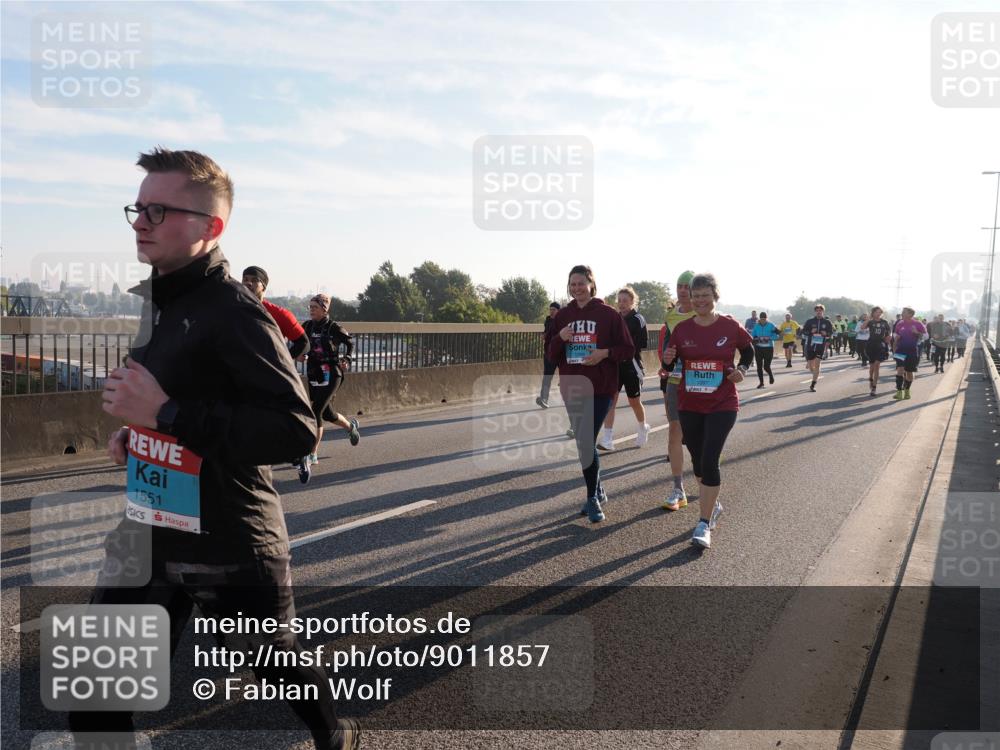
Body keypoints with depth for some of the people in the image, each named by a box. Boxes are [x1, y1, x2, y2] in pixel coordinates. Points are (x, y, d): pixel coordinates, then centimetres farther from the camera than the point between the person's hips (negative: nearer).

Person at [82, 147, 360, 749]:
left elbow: (297, 430, -27)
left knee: (276, 660, 16)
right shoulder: (159, 300, 8)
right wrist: (137, 429, 6)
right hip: (150, 532, 8)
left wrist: (166, 414, -28)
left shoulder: (235, 311, -19)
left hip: (231, 543, -7)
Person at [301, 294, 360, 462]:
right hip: (313, 375, 5)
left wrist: (347, 359, -8)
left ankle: (312, 454, -8)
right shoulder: (307, 326, 5)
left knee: (315, 412, -12)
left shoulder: (333, 327, -7)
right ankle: (350, 425, 38)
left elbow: (350, 342, 6)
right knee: (326, 413, 11)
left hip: (330, 375, -5)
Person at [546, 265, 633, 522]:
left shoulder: (609, 314, -3)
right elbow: (551, 354, 10)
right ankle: (597, 491, 31)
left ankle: (593, 498, 4)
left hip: (600, 388, -5)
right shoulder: (563, 315, 8)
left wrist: (605, 352, -18)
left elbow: (628, 350, 0)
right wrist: (560, 338, -10)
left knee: (586, 443, -11)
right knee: (585, 443, 13)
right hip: (571, 388, 5)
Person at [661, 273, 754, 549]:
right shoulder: (682, 329, -1)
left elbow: (748, 350, 12)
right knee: (698, 461, 15)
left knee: (709, 462, -12)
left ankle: (705, 524, -4)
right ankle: (713, 505, 40)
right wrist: (668, 360, -16)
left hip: (722, 405, -3)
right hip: (689, 406, 3)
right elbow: (671, 364, 6)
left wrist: (742, 369, -6)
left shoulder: (730, 326, -6)